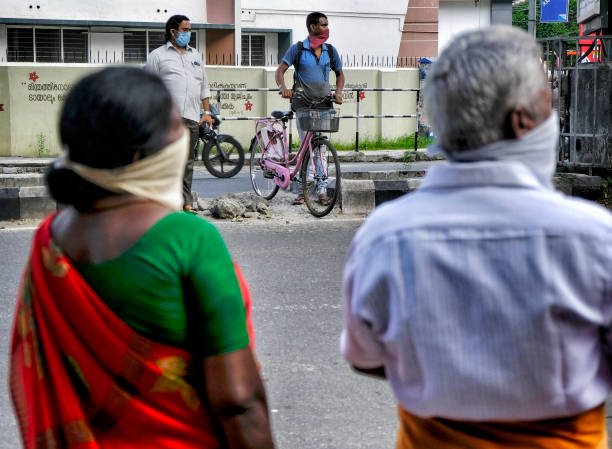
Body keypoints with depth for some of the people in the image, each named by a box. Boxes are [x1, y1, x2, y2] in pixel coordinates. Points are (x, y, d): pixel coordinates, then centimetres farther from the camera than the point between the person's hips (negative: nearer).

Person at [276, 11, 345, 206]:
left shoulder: (330, 51, 10)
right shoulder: (297, 49, 1)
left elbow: (339, 74, 21)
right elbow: (280, 70, 0)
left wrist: (338, 92, 3)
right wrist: (283, 87, -20)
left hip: (323, 104, 2)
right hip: (303, 104, -2)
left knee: (320, 146, -3)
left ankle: (322, 190, -2)